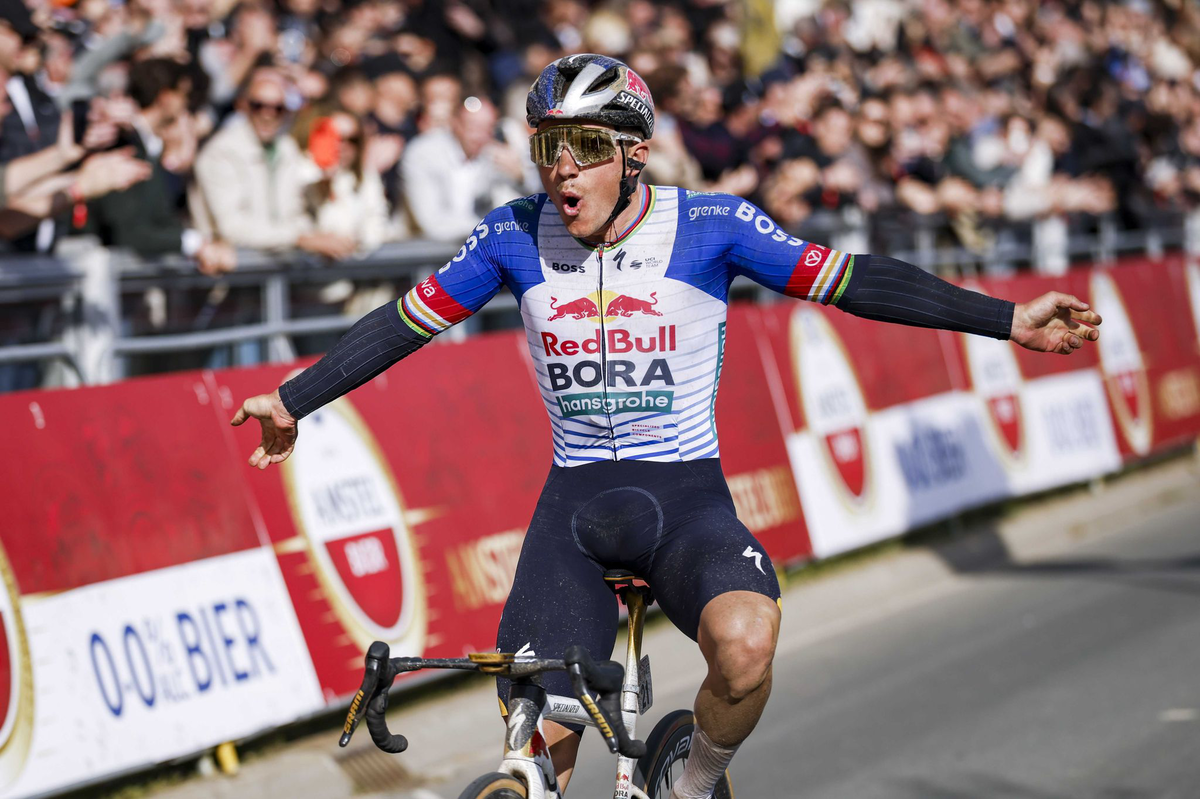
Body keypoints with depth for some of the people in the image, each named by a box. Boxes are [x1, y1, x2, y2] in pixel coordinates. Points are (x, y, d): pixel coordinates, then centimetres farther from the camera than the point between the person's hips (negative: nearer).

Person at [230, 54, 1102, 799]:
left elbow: (855, 282, -7)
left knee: (745, 642, -33)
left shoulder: (710, 226, -7)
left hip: (687, 497, -2)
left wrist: (1011, 321, -10)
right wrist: (293, 399, 11)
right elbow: (405, 323, 9)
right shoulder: (516, 237, -1)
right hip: (574, 503, 2)